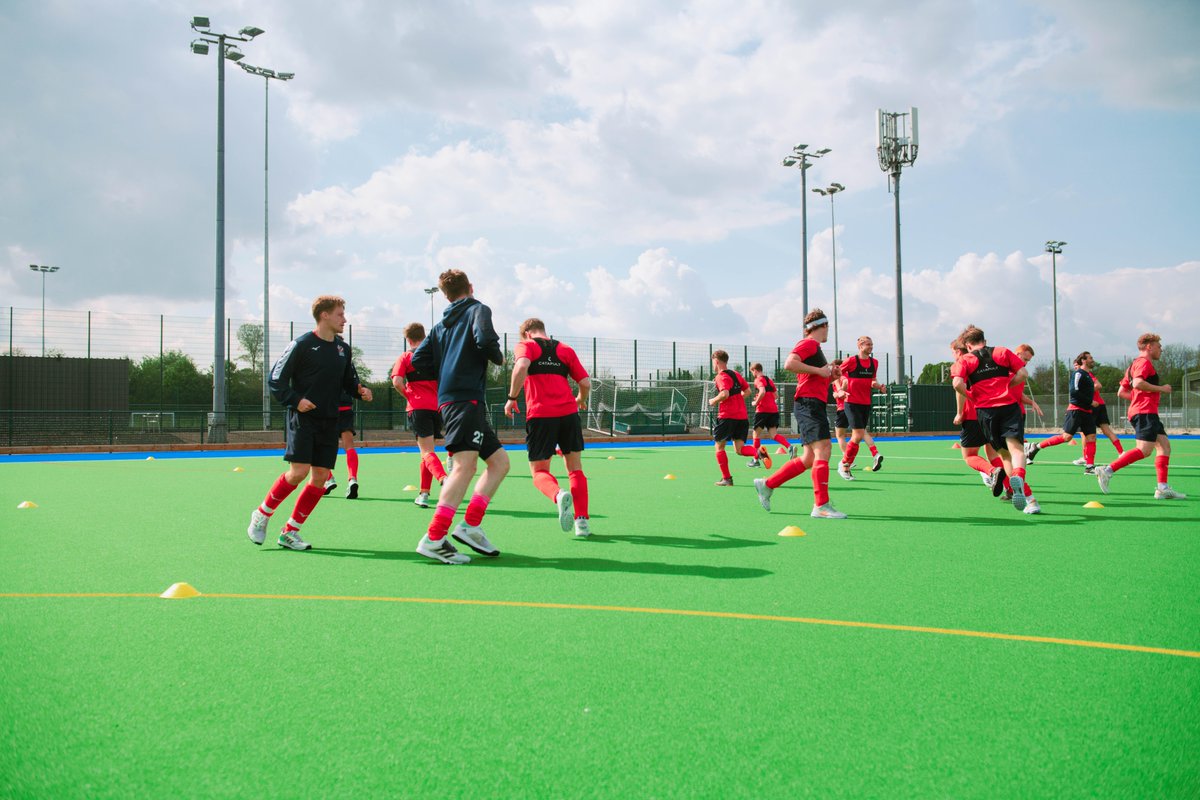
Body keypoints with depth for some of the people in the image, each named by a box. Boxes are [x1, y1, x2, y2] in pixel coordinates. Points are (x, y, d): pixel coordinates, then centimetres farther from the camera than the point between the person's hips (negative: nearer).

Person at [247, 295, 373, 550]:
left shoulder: (343, 348, 12)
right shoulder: (302, 344, -6)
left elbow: (349, 380, 20)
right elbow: (276, 380, -4)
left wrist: (360, 390, -1)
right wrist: (295, 400, -17)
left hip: (329, 422, 6)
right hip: (302, 417, -6)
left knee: (320, 479, 0)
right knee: (299, 472, -16)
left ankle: (290, 532, 12)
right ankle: (261, 515, 8)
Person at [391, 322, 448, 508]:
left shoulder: (405, 357, 4)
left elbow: (397, 382, -10)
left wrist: (408, 395, 5)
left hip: (418, 408, -3)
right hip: (437, 407, 3)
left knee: (427, 452, -10)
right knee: (427, 452, 15)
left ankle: (444, 479, -38)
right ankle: (423, 493, 17)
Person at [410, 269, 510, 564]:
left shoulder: (441, 325, 23)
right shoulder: (478, 310, 3)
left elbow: (418, 360, 16)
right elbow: (485, 340, -16)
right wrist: (498, 357, 2)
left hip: (450, 400, 9)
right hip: (466, 398, -9)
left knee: (500, 461, 11)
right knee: (466, 465, -18)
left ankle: (470, 526, 2)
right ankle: (433, 539, -24)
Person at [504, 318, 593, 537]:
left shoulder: (524, 345, 9)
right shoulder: (565, 349, 19)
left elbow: (522, 366, -14)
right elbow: (585, 383, 12)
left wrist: (512, 398, -7)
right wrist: (580, 400, 32)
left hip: (539, 414, -3)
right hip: (568, 412, 3)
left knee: (539, 471, 7)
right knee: (575, 469, 14)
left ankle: (559, 496, -25)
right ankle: (582, 519, 4)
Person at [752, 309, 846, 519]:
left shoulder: (815, 347, 25)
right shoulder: (809, 343, -5)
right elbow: (789, 364, -23)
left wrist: (830, 377, 16)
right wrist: (819, 370, -19)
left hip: (815, 405, 10)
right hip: (809, 404, -10)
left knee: (809, 459, 7)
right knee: (822, 449, -17)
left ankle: (767, 484, 16)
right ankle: (821, 506, -18)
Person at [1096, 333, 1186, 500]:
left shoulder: (1135, 364, 25)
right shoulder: (1144, 362, -5)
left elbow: (1122, 392, 24)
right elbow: (1138, 383, -24)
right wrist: (1161, 389, -13)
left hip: (1147, 413, 11)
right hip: (1145, 412, -11)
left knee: (1164, 445, 5)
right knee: (1144, 450, -17)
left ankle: (1163, 488, -1)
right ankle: (1107, 471, -18)